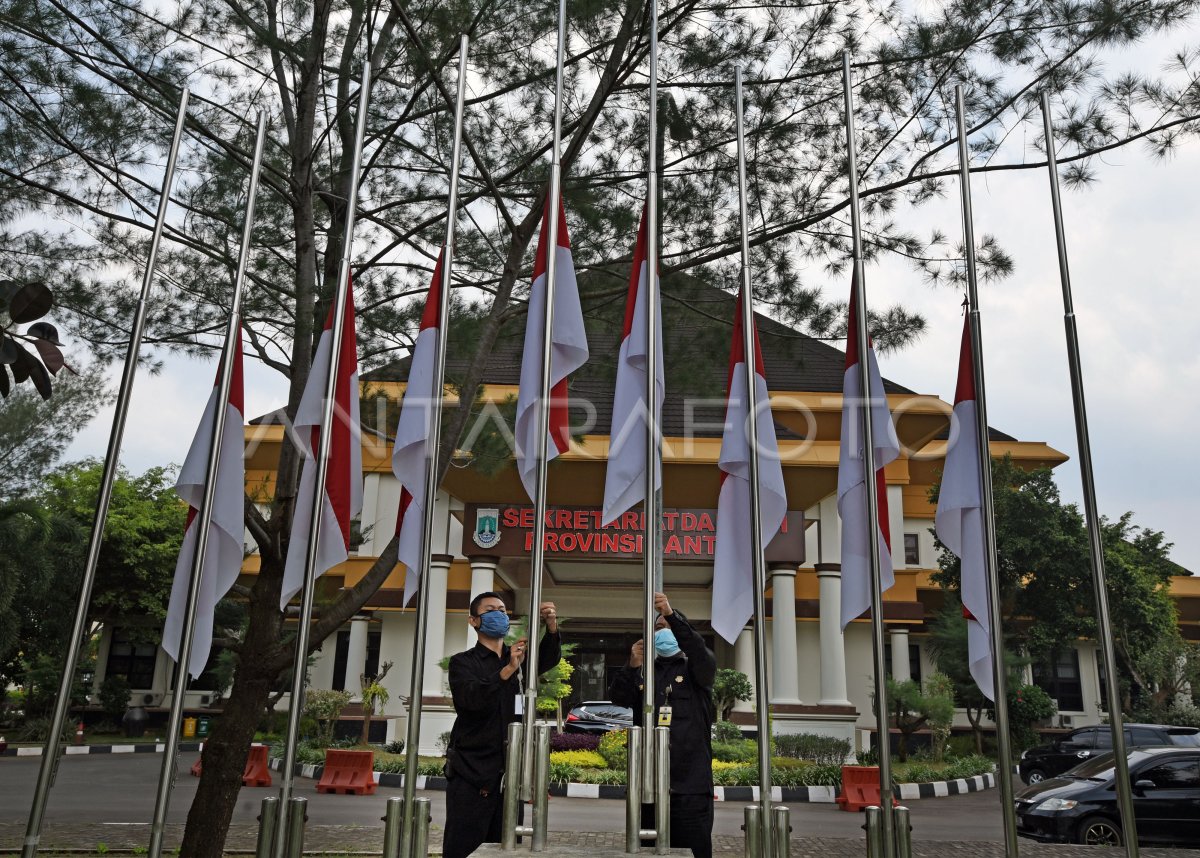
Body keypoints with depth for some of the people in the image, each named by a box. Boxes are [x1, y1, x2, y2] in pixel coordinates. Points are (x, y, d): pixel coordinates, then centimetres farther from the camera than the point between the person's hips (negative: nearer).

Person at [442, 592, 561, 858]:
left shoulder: (521, 658, 15)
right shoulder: (463, 662, 1)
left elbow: (548, 658, -6)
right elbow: (472, 699, -18)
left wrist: (551, 626, -26)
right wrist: (507, 670, -33)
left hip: (511, 772, 4)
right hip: (472, 772, -4)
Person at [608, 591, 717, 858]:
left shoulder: (696, 669, 7)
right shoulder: (644, 671, 16)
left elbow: (699, 650, -16)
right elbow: (618, 697, 0)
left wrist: (672, 614, -30)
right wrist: (632, 666, -19)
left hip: (691, 784, -3)